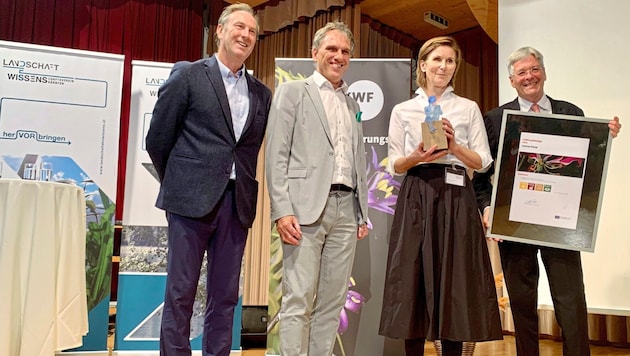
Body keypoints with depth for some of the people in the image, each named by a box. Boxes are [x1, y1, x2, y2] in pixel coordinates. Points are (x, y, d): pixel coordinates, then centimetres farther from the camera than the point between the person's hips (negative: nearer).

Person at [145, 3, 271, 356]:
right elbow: (158, 138, 3)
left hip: (238, 203, 4)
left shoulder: (262, 94, 13)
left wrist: (244, 187, 11)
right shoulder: (188, 74, 1)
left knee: (225, 296, 9)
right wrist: (178, 184, 10)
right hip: (192, 199, -3)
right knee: (181, 293, 3)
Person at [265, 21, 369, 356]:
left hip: (346, 209, 5)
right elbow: (276, 155, -4)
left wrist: (363, 213, 14)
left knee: (332, 300, 8)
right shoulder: (292, 91, 5)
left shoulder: (352, 103, 21)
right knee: (298, 299, -4)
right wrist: (282, 210, -13)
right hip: (306, 207, -5)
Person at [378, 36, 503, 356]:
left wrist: (454, 146, -11)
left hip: (456, 199, 0)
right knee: (414, 280, 1)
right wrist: (416, 158, -13)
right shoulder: (403, 111, 10)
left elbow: (482, 162, 6)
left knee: (454, 280, 0)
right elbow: (394, 165, 7)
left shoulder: (469, 109, 11)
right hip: (416, 197, 0)